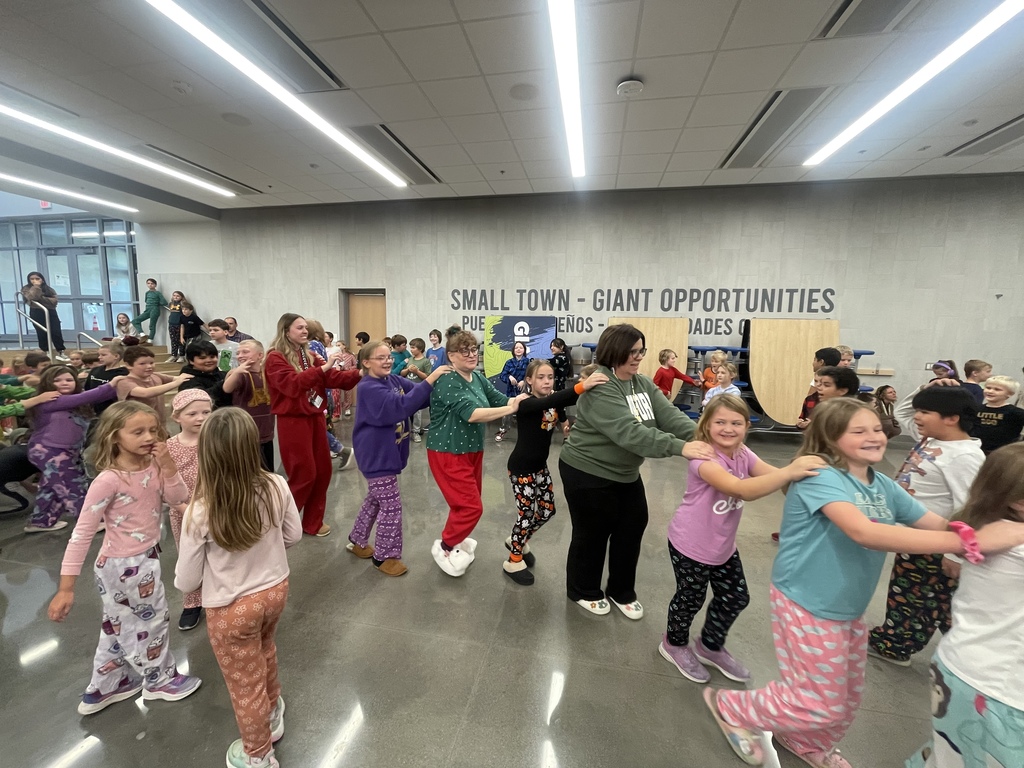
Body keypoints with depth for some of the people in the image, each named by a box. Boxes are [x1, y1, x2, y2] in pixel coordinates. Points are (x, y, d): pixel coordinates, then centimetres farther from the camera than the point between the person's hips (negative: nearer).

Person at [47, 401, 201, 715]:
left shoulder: (152, 466, -8)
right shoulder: (109, 480, -28)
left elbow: (179, 498, -7)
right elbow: (82, 533, -24)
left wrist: (167, 466, -21)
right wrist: (66, 587, -23)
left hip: (146, 558, 7)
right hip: (124, 566, -7)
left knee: (121, 627, 26)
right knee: (150, 622, 15)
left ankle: (105, 688, 48)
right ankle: (161, 679, 40)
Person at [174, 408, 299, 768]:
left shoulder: (200, 512, -29)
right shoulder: (277, 487, -21)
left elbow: (186, 581, -14)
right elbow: (294, 536, -4)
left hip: (231, 610, -4)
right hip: (275, 591, 4)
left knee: (245, 685, 21)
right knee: (265, 653, 34)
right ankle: (272, 715, 61)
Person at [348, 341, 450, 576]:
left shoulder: (394, 380, 2)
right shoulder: (368, 388, -22)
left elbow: (420, 395, -4)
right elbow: (400, 406, -35)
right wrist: (430, 379, -39)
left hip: (389, 453, 9)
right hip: (377, 456, -9)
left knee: (376, 499, 23)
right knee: (391, 506, 0)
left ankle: (357, 540, 44)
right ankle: (385, 556, 19)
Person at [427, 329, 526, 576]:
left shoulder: (477, 377, 3)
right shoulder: (446, 381, -22)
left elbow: (500, 399, -1)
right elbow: (471, 414, -33)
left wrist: (519, 400, -21)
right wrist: (511, 409, -36)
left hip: (472, 449, 8)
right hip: (448, 452, -8)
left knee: (468, 501, 19)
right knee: (471, 507, -4)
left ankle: (455, 539, 43)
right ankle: (444, 547, 19)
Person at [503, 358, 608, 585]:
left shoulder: (553, 401, 0)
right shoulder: (526, 403, -25)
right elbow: (550, 402, -43)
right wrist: (582, 386, -54)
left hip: (540, 465, 8)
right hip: (521, 466, -8)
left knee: (547, 510, 15)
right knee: (527, 513, 1)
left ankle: (517, 541, 39)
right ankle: (513, 562, 24)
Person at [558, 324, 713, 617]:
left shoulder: (644, 384, 1)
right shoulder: (600, 388, -26)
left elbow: (669, 415, -11)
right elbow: (629, 432, -37)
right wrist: (679, 447, -44)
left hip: (626, 474, 8)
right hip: (588, 475, -8)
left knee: (632, 530, 16)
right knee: (592, 534, 10)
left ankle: (622, 591, 39)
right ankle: (583, 591, 36)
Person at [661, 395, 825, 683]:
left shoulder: (743, 454, -3)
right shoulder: (703, 457, -30)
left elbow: (773, 476, -16)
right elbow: (743, 490, -44)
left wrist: (799, 469, -36)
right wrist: (789, 472, -53)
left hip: (723, 545, 8)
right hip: (690, 545, -7)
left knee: (735, 598, 20)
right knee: (690, 599, 12)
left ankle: (710, 647, 46)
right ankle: (675, 644, 42)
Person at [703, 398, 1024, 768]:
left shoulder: (883, 485, 2)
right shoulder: (821, 477, -25)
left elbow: (938, 525, 2)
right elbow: (864, 533, -38)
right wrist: (969, 540, -41)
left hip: (848, 609, 8)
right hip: (807, 607, -8)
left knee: (847, 699, 23)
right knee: (821, 704, 5)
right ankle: (731, 707, 27)